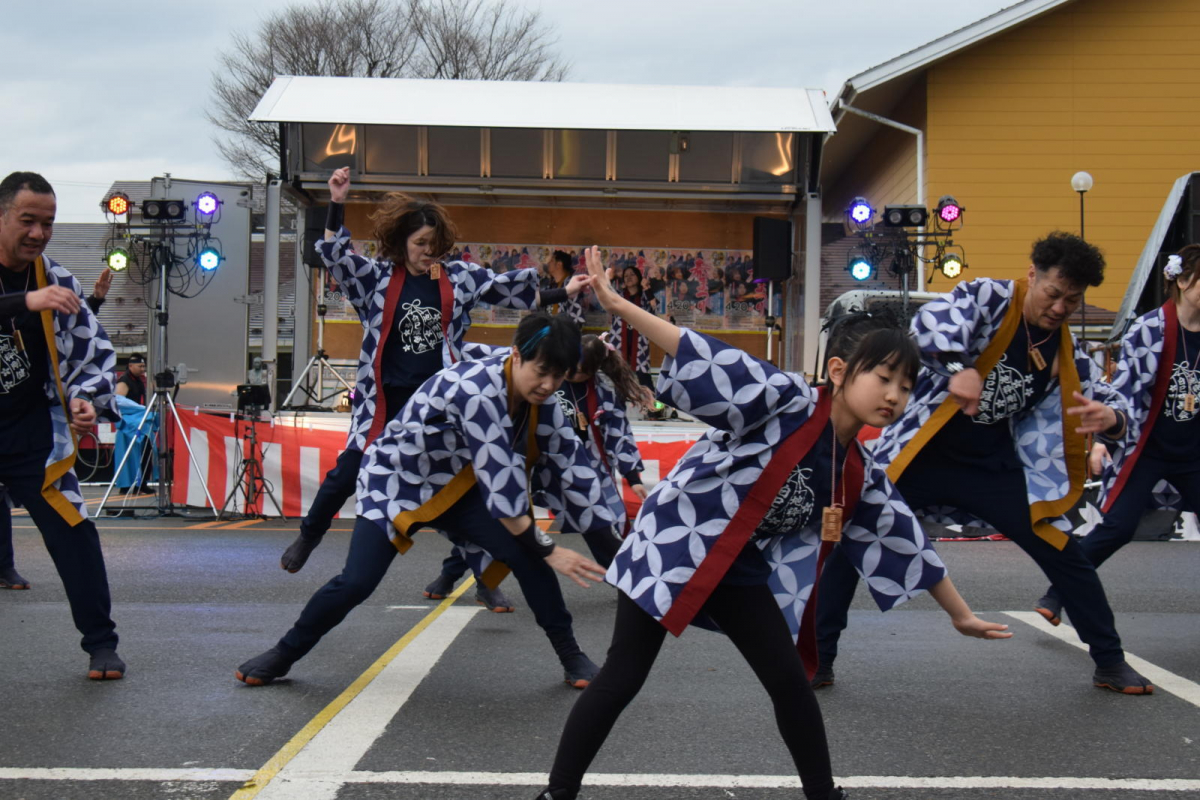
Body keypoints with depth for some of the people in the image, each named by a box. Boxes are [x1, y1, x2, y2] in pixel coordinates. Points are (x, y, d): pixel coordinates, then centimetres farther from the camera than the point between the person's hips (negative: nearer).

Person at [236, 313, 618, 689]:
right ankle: (283, 654, 9)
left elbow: (571, 467, -8)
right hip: (396, 482, -6)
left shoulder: (540, 398, -14)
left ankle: (570, 655, 4)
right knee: (355, 583, -16)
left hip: (456, 487, 6)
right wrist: (548, 550, -29)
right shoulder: (475, 391, -36)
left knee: (528, 556, -12)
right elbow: (499, 482, -36)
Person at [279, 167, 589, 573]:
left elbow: (510, 288, 7)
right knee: (349, 472, -2)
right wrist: (336, 205, -19)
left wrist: (565, 292, 2)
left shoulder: (458, 277, 4)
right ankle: (307, 536, 24)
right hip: (386, 399, -1)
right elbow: (335, 255, -7)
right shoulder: (378, 278, 1)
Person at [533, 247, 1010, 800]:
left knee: (790, 684, 8)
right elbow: (710, 361, -24)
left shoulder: (858, 476, 3)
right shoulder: (787, 401, -18)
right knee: (622, 678, -5)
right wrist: (617, 305, -30)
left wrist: (960, 614, 22)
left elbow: (904, 540, 14)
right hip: (674, 545, -6)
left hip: (743, 572, 6)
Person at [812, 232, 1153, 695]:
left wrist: (1111, 417, -22)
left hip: (994, 469, 4)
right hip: (922, 456, -3)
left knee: (1065, 556, 2)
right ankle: (818, 657, 5)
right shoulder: (988, 299, -11)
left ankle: (1110, 662, 21)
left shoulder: (1065, 353, 2)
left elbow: (1111, 403, 4)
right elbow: (932, 321, -29)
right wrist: (960, 368, -49)